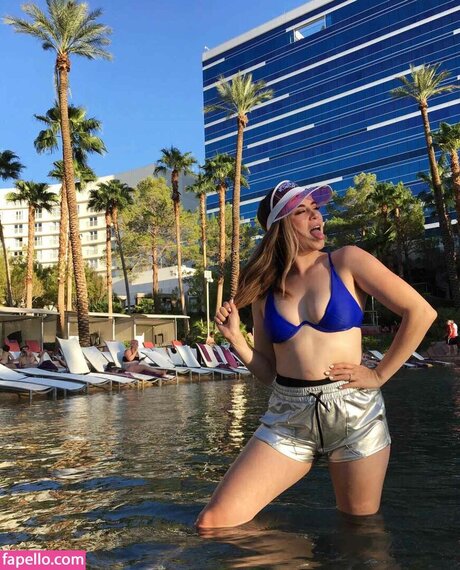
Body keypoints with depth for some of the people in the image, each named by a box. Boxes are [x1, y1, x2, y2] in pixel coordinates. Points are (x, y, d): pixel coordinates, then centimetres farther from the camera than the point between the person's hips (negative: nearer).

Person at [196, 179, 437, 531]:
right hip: (288, 419, 2)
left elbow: (421, 312, -5)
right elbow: (268, 371, 11)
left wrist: (379, 375, -6)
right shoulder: (265, 289, 8)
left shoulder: (347, 262, 0)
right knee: (213, 523, -6)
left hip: (354, 412, -2)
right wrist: (235, 338, -4)